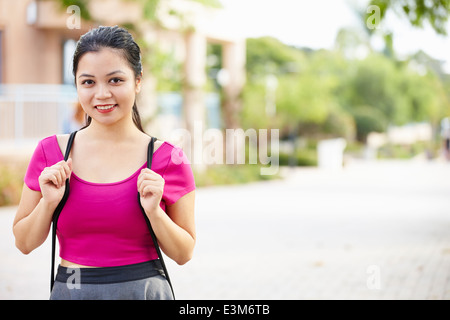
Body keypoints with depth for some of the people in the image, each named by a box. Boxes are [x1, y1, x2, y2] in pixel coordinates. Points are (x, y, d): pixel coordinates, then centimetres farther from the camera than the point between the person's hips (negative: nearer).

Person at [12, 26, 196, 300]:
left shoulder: (167, 159, -7)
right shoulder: (51, 152, -1)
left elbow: (183, 254, 0)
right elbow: (25, 243, 5)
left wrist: (154, 211, -16)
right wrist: (48, 202, -12)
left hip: (144, 290, -1)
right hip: (69, 290, 2)